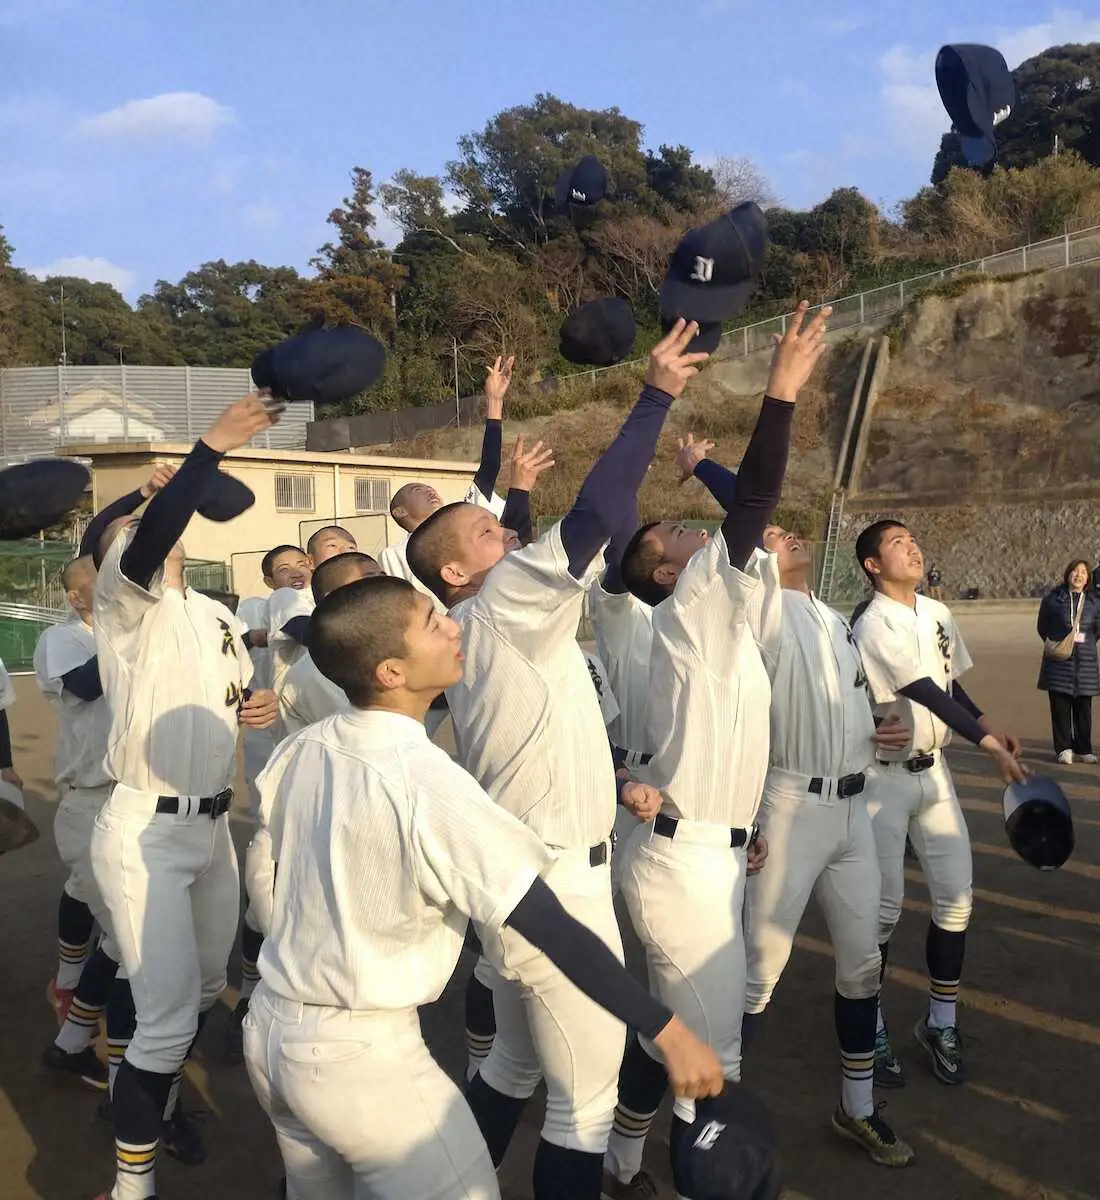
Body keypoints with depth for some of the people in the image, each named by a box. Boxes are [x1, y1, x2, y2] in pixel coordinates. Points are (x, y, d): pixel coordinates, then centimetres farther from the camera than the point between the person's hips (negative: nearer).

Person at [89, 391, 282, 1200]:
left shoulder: (217, 615, 12)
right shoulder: (125, 601, -9)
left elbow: (240, 697, 24)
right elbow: (152, 540, -32)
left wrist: (259, 707, 1)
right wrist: (212, 447, -36)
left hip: (212, 825, 7)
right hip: (145, 832, -7)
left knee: (206, 989, 21)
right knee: (169, 1014, -7)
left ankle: (157, 1108, 47)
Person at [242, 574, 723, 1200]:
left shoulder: (301, 749, -3)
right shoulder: (428, 781, -24)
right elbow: (553, 930, -24)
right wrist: (670, 1033, -17)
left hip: (270, 1026, 8)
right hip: (361, 1053, -7)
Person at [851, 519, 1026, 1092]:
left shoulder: (938, 614, 6)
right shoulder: (873, 627, -18)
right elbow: (926, 695, -25)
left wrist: (988, 723, 0)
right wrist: (987, 743, -29)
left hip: (934, 769, 7)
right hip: (884, 777, -7)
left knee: (956, 895, 7)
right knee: (884, 906, -2)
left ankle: (940, 1022, 24)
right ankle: (870, 1030, 16)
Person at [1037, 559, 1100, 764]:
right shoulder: (1053, 598, 0)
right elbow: (1042, 626, 11)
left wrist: (1083, 644, 9)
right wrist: (1052, 643, 7)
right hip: (1059, 660, -1)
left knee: (1083, 707, 5)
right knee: (1060, 706, -1)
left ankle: (1083, 749, 14)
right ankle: (1064, 749, 7)